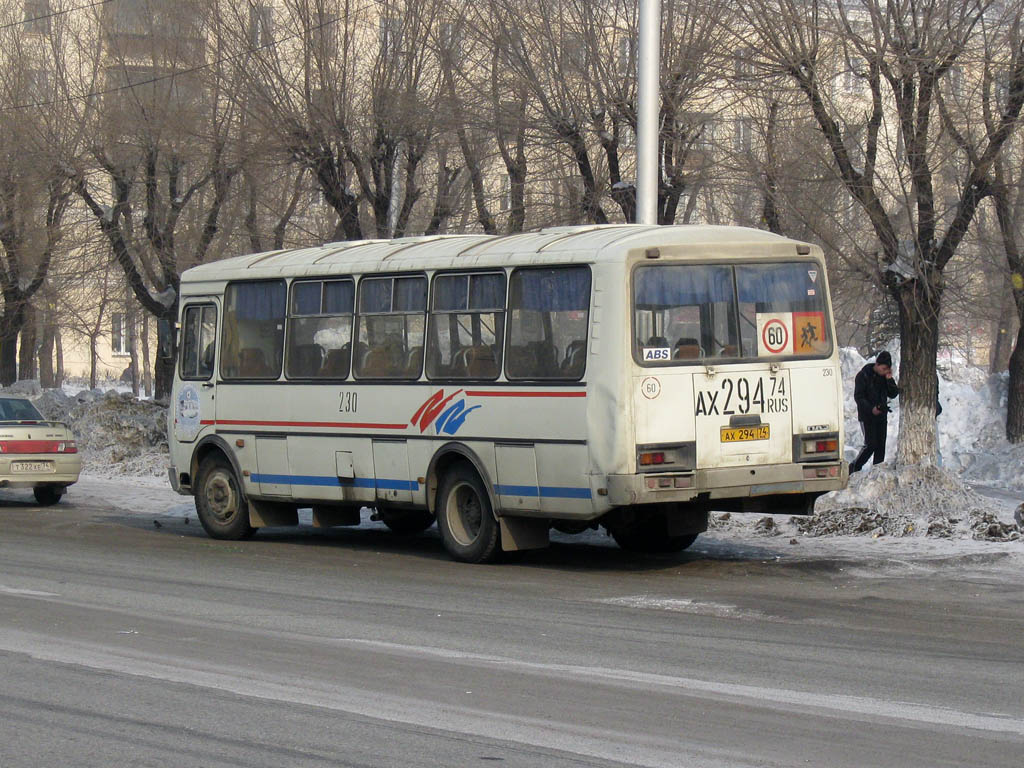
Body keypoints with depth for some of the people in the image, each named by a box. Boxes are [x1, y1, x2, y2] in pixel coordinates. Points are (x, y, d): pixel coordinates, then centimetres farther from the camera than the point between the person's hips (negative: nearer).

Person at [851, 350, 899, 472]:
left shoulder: (885, 376, 8)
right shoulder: (863, 376, -9)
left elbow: (893, 394, 4)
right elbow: (858, 396, -11)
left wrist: (889, 380, -10)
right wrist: (871, 409, -22)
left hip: (881, 416, 6)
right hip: (867, 416, -6)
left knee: (881, 446, 2)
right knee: (871, 445, -11)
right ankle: (854, 468, 4)